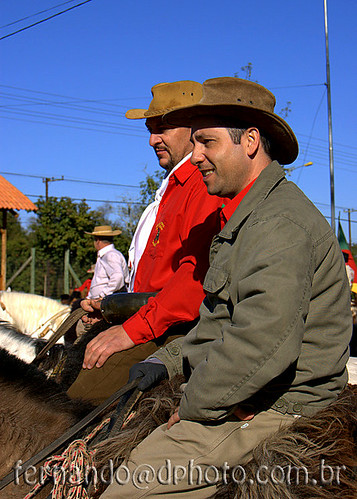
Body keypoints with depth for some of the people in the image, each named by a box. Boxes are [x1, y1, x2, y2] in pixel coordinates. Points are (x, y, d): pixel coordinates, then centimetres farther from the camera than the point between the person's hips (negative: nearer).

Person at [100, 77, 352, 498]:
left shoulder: (280, 221, -19)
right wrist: (168, 361, 10)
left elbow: (264, 344, -30)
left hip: (274, 409, -10)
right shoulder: (246, 217, 17)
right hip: (242, 396, 10)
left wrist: (192, 407, -17)